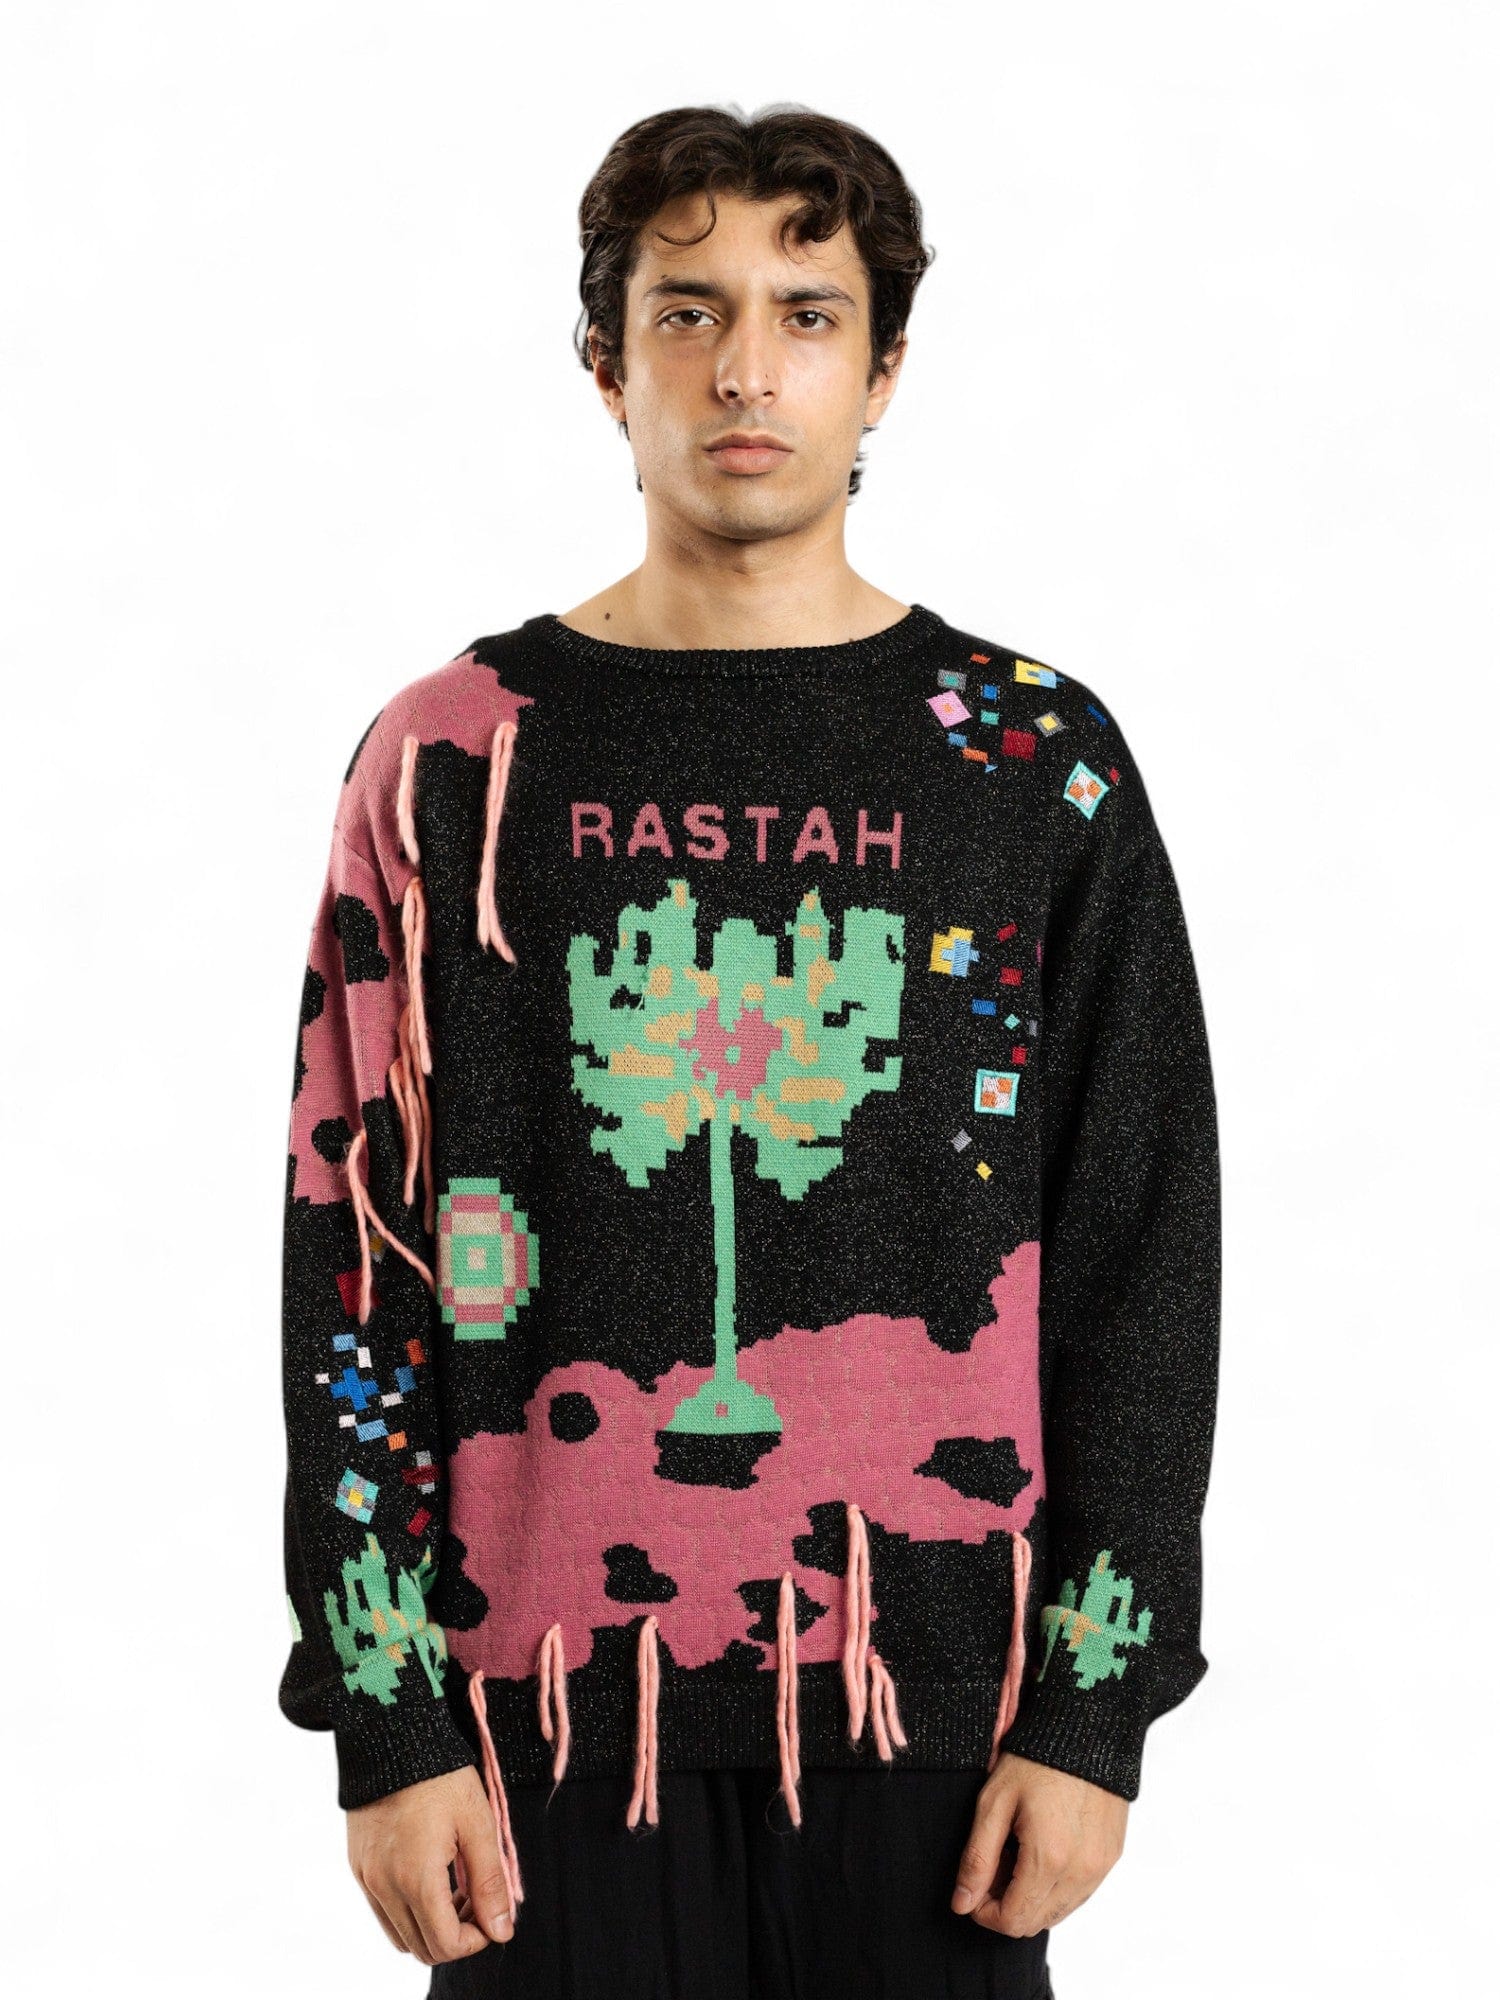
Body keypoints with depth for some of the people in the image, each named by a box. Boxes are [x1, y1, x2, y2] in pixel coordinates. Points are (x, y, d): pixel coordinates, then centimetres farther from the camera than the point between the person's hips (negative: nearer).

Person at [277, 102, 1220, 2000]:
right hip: (553, 1694, 0)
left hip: (929, 1687, 0)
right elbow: (356, 1257, 2)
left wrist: (1094, 1705, -1)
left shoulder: (1035, 761, 2)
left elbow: (1142, 1251, 2)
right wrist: (386, 1717, -2)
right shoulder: (452, 759, 2)